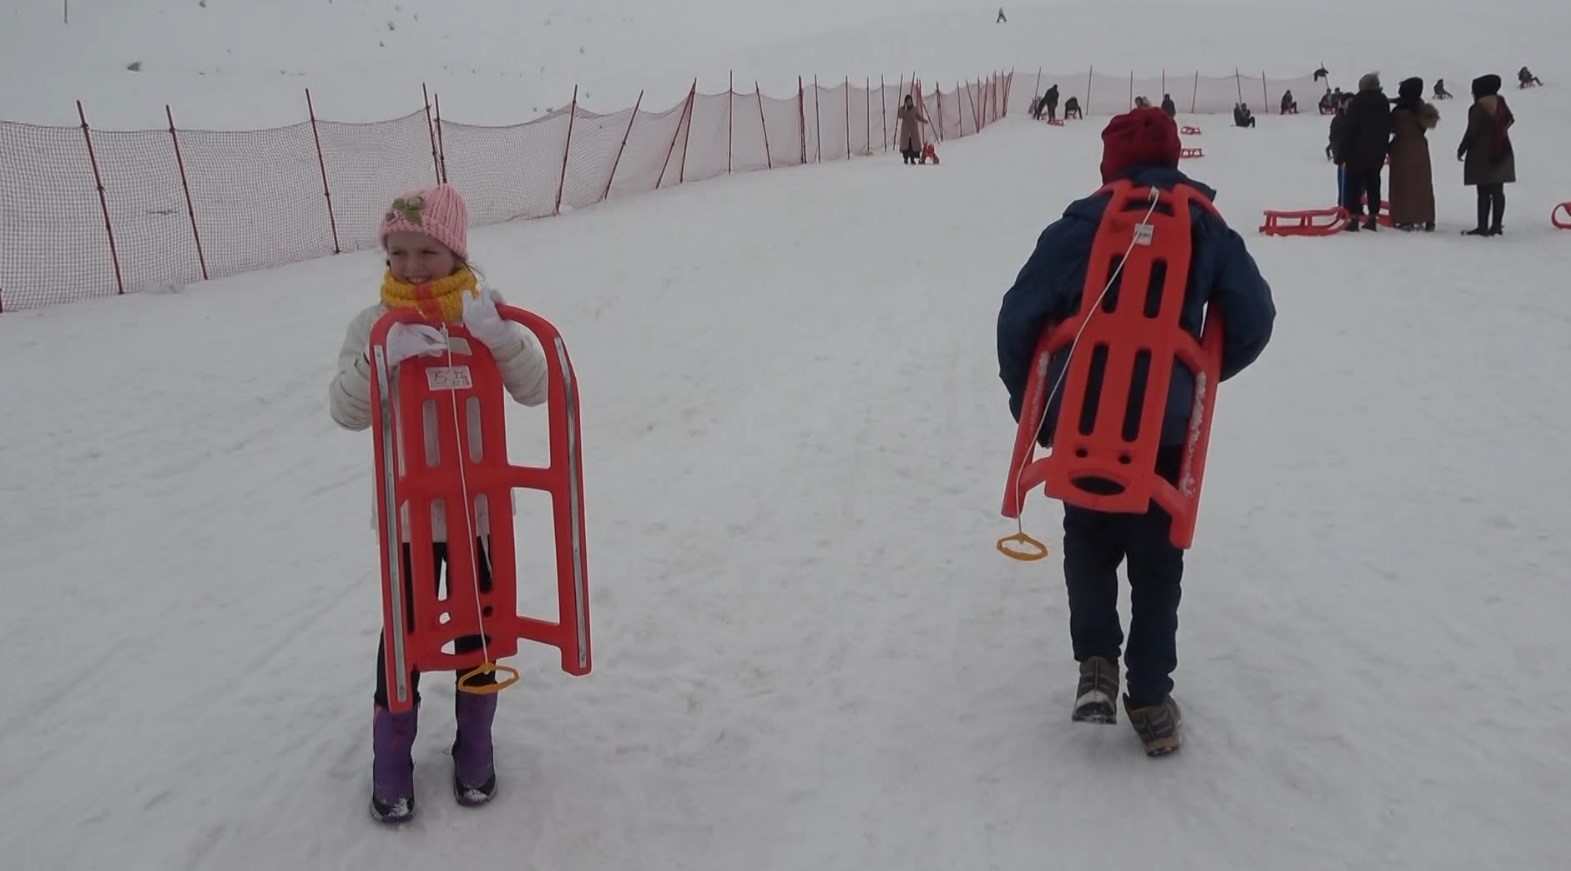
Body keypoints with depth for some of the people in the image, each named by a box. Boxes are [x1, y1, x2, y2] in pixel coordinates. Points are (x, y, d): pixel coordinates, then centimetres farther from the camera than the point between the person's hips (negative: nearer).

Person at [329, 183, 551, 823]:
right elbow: (347, 413, -18)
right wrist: (384, 355, -35)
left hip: (481, 509, 1)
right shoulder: (372, 326, -8)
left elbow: (535, 389, -17)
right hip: (407, 515, -1)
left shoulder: (484, 316, -6)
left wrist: (495, 334, -33)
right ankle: (391, 763, 29)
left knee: (478, 631, 14)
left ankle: (474, 750, 35)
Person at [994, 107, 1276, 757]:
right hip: (1166, 426, 1)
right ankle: (1150, 703, 17)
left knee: (1089, 540, 22)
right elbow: (1254, 319, 0)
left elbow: (1019, 316, -9)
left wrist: (1029, 403, 4)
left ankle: (1096, 664, 8)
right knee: (1157, 559, 15)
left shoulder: (1080, 226, -4)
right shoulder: (1207, 229, 3)